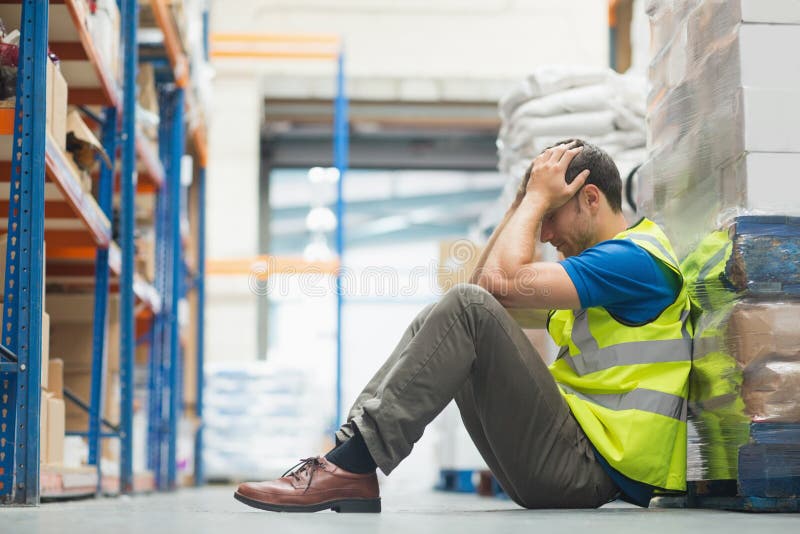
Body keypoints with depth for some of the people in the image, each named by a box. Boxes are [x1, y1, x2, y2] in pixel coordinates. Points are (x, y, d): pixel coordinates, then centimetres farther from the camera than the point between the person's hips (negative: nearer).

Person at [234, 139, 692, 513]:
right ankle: (349, 456, -9)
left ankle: (353, 465, -26)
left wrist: (538, 197, -6)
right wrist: (524, 204, 14)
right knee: (439, 321, 8)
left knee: (468, 308, -22)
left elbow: (502, 281, -21)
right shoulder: (608, 256, 22)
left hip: (584, 466, -10)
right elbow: (485, 282, 20)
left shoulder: (635, 257, -10)